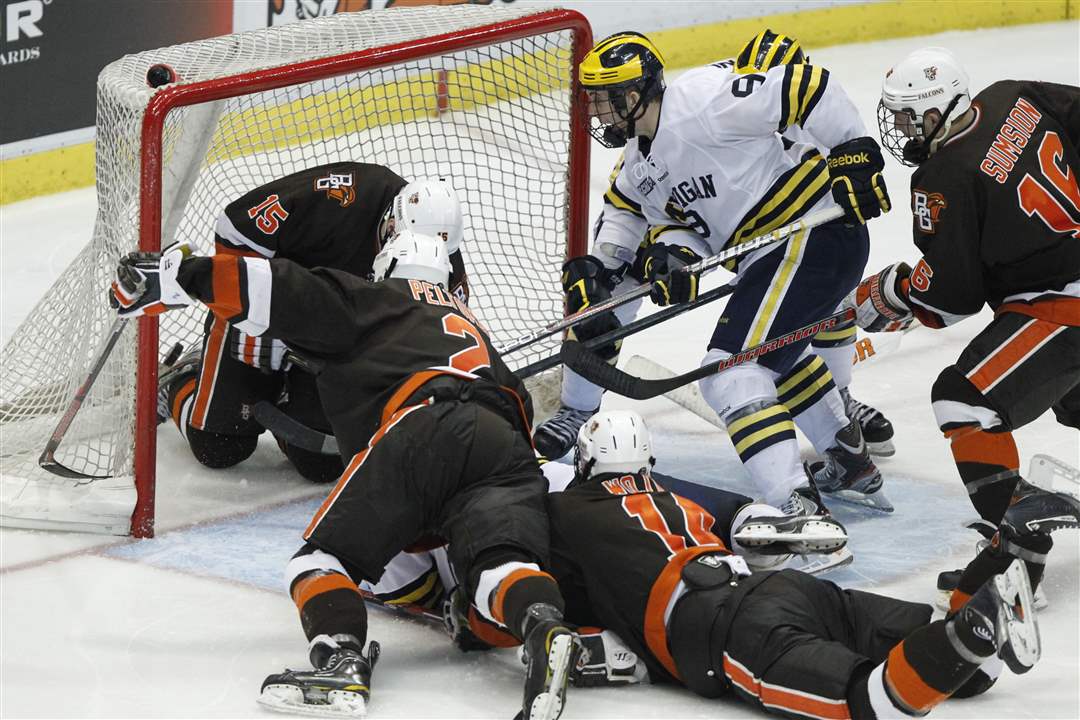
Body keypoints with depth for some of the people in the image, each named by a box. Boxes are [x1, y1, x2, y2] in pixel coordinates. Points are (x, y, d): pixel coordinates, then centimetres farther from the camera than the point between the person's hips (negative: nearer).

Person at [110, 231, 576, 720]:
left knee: (324, 557, 3)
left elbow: (289, 294, 9)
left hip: (421, 428, -5)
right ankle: (544, 631, -45)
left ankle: (342, 661, -24)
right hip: (506, 445, 5)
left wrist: (184, 275, 10)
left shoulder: (372, 300, 25)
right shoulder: (470, 322, 44)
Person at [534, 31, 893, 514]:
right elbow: (677, 222, 12)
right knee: (773, 351, 33)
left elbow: (805, 86, -20)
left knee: (732, 369, -18)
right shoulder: (641, 163, 12)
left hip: (818, 234, -11)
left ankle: (795, 508, -25)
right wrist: (672, 255, -11)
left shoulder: (700, 100, -19)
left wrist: (855, 153, -20)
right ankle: (852, 466, 45)